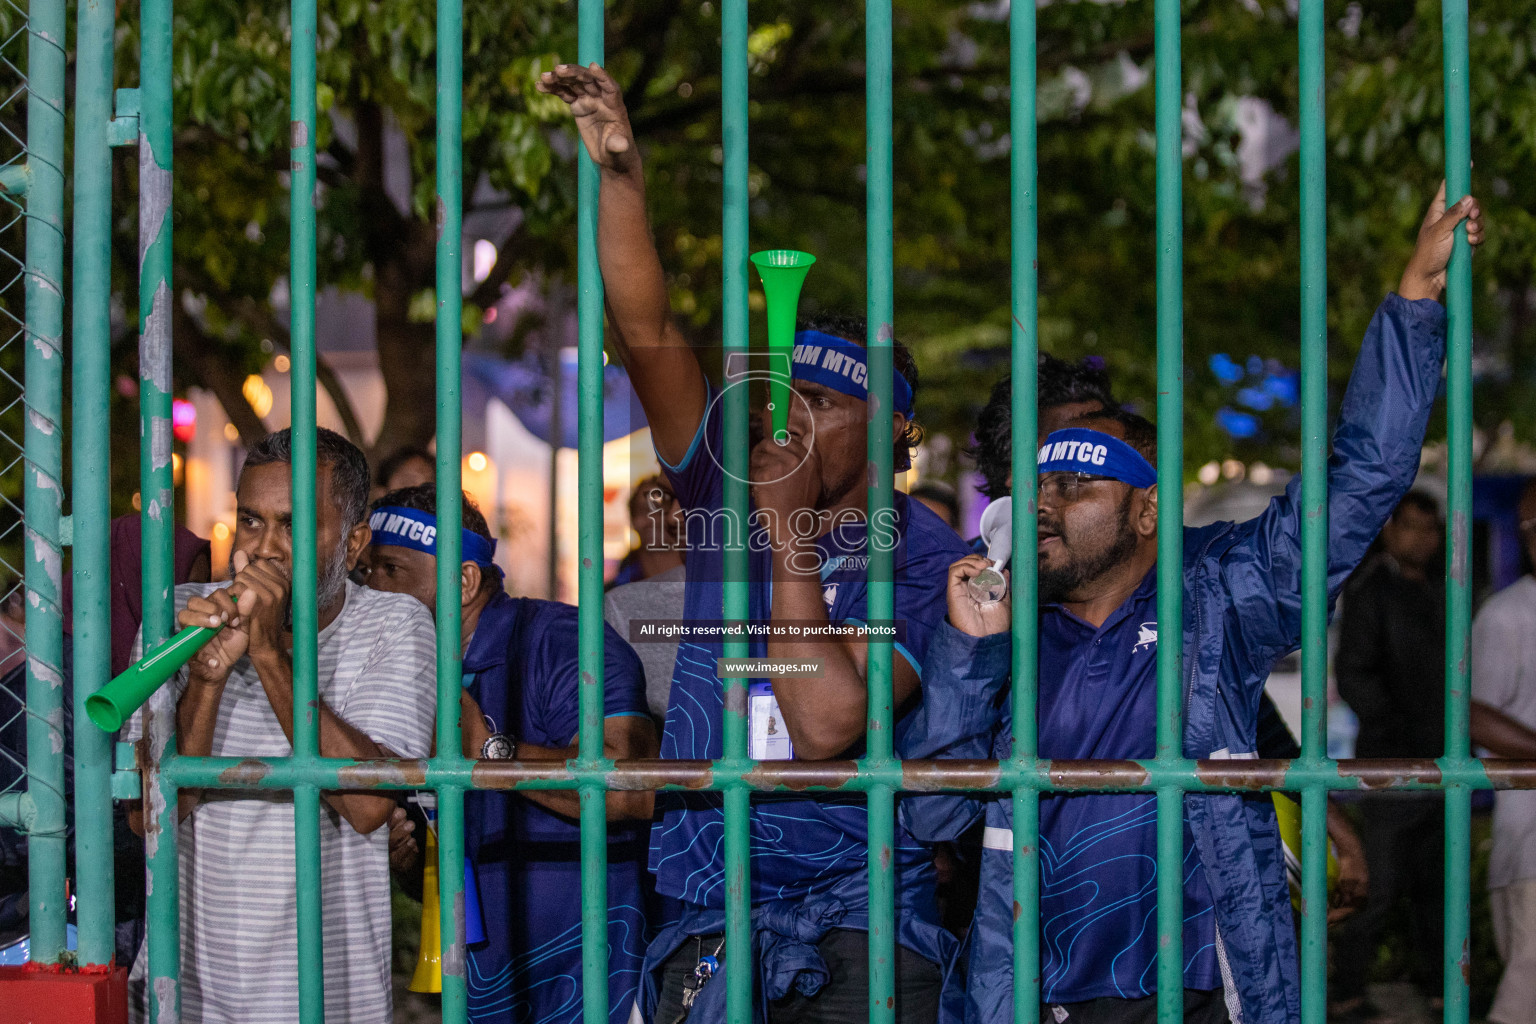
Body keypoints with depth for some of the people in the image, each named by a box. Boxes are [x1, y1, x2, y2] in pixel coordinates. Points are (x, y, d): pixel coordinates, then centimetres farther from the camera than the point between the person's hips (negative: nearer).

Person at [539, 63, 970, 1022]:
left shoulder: (924, 563, -6)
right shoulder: (728, 491, 6)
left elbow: (825, 727, -19)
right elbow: (648, 334, -3)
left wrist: (790, 532, -15)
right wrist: (620, 171, -15)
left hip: (858, 917, -3)